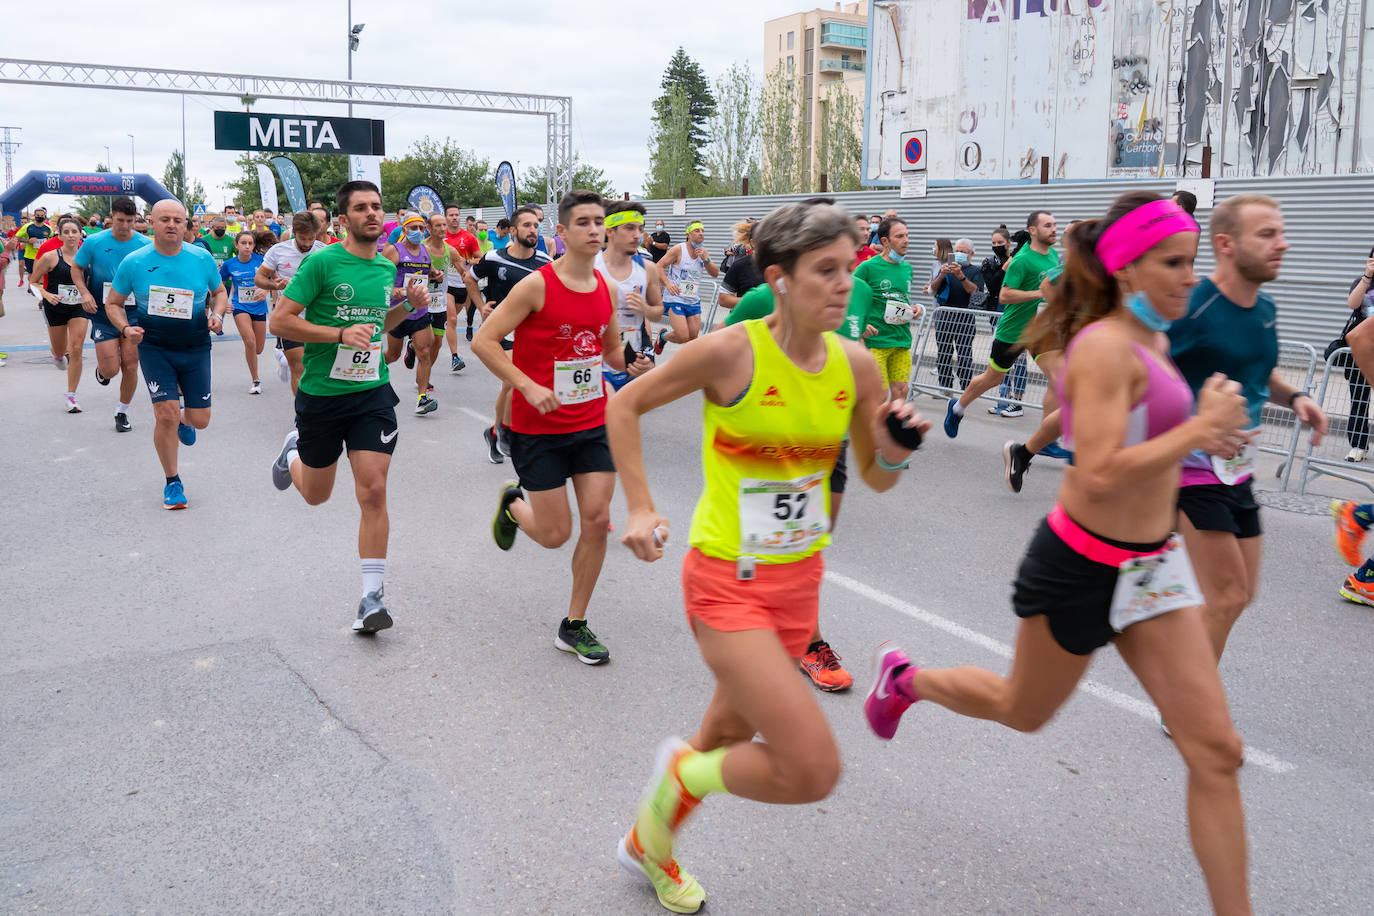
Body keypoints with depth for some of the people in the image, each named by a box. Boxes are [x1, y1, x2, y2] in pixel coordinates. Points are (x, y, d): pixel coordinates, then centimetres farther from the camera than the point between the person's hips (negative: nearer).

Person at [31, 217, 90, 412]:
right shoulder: (50, 257, -11)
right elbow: (33, 282, -3)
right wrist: (47, 294, -21)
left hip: (79, 307, 1)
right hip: (55, 308, -1)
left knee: (76, 350, -10)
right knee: (60, 352, 11)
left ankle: (71, 396, -2)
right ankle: (58, 354, 53)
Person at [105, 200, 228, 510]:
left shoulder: (202, 258, -4)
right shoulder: (134, 263, -7)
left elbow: (219, 291, 13)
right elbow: (112, 303, 5)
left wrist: (217, 315, -7)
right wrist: (125, 328, -14)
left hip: (196, 348, 2)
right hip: (154, 348, -2)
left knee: (200, 420, 2)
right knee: (166, 415, -13)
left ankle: (181, 417, 43)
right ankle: (172, 482, 7)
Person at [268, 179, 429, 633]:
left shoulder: (387, 268, 7)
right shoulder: (321, 262, -11)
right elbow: (279, 321, -13)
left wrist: (407, 306, 4)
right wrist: (341, 333, -23)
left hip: (372, 393, 3)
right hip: (321, 393, -2)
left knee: (373, 492, -9)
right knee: (316, 494, 16)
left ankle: (372, 596, 0)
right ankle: (294, 451, 52)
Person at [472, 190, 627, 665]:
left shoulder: (605, 288, 4)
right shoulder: (537, 285, -14)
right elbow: (483, 341, -13)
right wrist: (529, 386, -22)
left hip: (593, 421, 5)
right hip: (540, 427, -5)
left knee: (597, 520, -2)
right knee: (555, 534, 0)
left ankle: (574, 626, 14)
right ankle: (513, 502, 37)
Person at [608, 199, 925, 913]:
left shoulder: (856, 365, -4)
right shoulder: (731, 351, -19)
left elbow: (876, 479, 9)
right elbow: (625, 405, -5)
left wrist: (894, 449, -13)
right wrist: (640, 508, -9)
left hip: (799, 578, 6)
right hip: (728, 581, -6)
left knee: (733, 736, 22)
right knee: (813, 769, -15)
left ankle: (648, 843, 51)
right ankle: (682, 773, 16)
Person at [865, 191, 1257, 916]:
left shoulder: (1149, 340, 7)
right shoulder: (1105, 346, -21)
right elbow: (1100, 477, -29)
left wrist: (1201, 432, 10)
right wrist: (1199, 428, -23)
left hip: (1150, 567, 8)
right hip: (1083, 568, -8)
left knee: (1216, 750, 4)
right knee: (1022, 711, 18)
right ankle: (905, 678, 44)